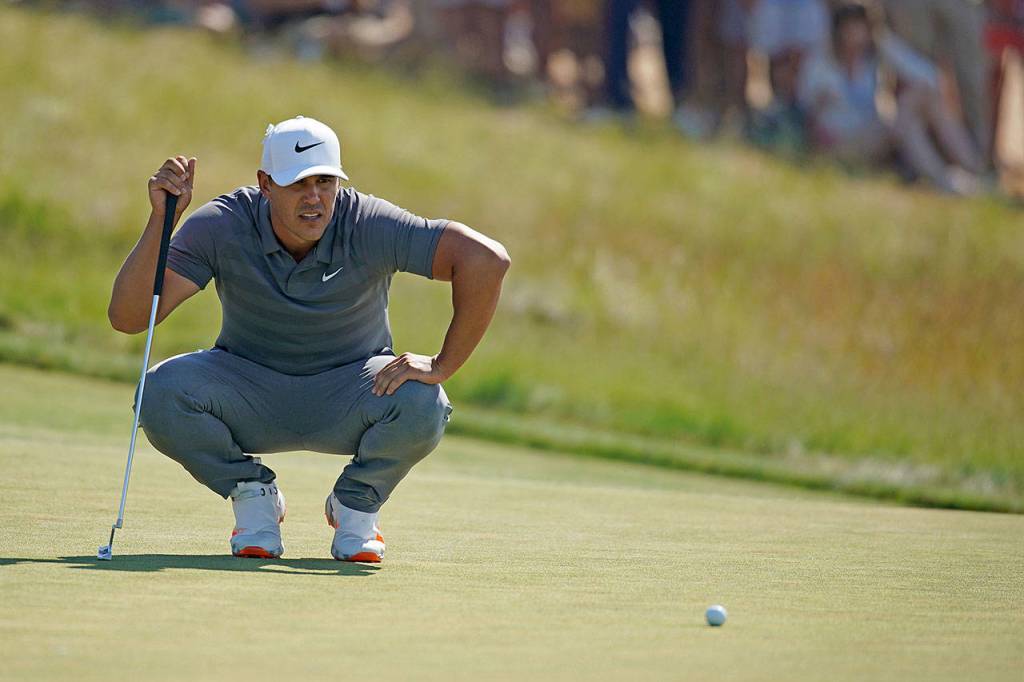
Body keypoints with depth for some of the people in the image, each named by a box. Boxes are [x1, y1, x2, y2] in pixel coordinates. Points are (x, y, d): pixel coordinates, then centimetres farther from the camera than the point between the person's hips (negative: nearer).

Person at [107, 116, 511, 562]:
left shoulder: (369, 227, -24)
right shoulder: (223, 227, -20)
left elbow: (487, 259, -32)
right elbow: (127, 317, -25)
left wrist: (442, 366, -32)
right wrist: (160, 221, -37)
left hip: (346, 398, -1)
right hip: (249, 390, 1)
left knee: (420, 404, -33)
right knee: (162, 393, -30)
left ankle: (356, 502, 0)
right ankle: (253, 495, 0)